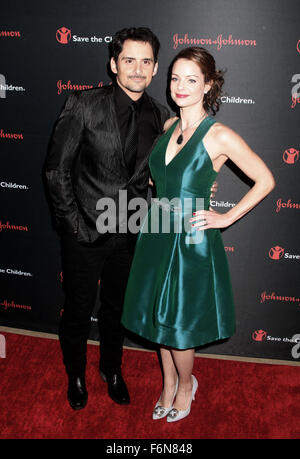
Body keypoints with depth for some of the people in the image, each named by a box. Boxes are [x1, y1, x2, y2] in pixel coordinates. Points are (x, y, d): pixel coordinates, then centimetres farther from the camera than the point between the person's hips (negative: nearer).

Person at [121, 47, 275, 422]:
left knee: (178, 324, 6)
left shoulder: (220, 136, -14)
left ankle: (186, 384, 36)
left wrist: (226, 217, -9)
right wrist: (155, 184, 11)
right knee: (157, 316, 16)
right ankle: (169, 383, 39)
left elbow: (265, 181, -9)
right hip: (157, 234, 6)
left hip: (191, 240, -6)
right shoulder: (169, 127, 5)